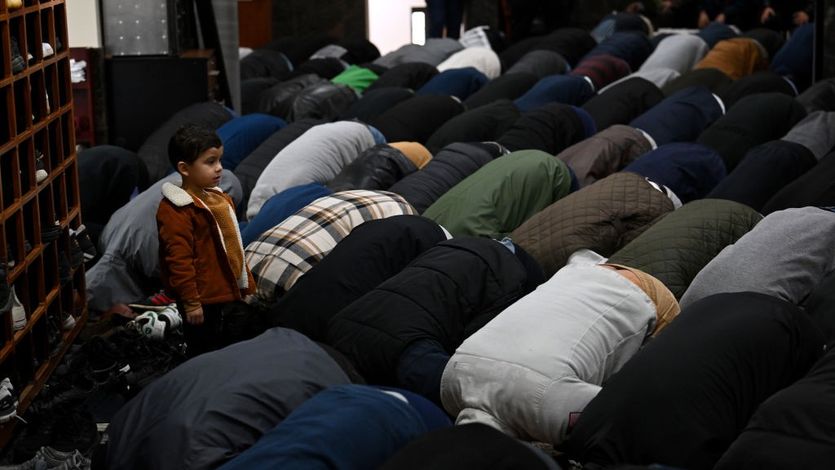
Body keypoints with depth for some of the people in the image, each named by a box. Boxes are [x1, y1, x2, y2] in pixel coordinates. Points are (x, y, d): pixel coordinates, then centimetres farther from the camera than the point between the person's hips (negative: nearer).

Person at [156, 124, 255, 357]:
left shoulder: (220, 198, 9)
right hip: (201, 297, -8)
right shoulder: (175, 211, -20)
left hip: (224, 291, 8)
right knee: (203, 349, 2)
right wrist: (190, 302, -21)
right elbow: (179, 260, -21)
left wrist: (247, 283, 19)